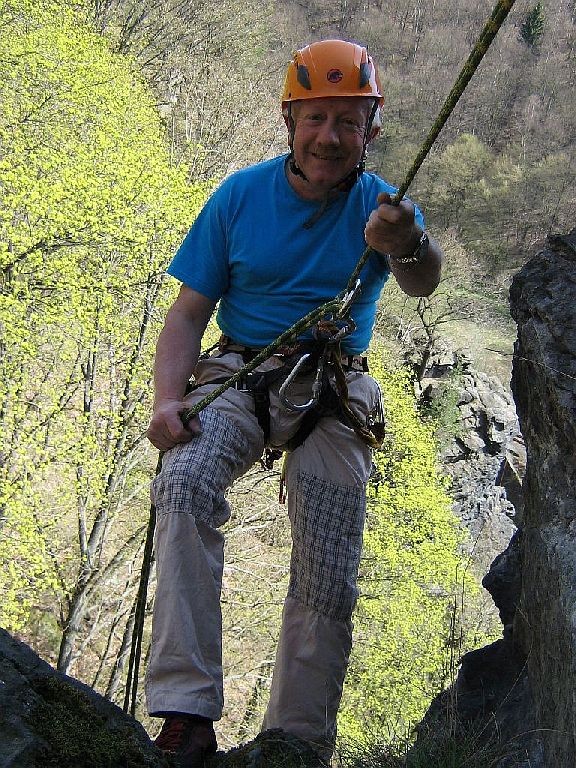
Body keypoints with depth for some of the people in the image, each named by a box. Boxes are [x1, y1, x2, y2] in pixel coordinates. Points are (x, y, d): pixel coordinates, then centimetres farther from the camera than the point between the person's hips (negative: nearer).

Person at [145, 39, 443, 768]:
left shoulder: (381, 205, -3)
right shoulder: (241, 195, -1)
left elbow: (423, 281, -25)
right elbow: (189, 312, 0)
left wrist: (406, 246, -50)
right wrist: (167, 400, -18)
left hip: (334, 394, 1)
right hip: (237, 375, 0)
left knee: (329, 586, -6)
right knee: (186, 483, -31)